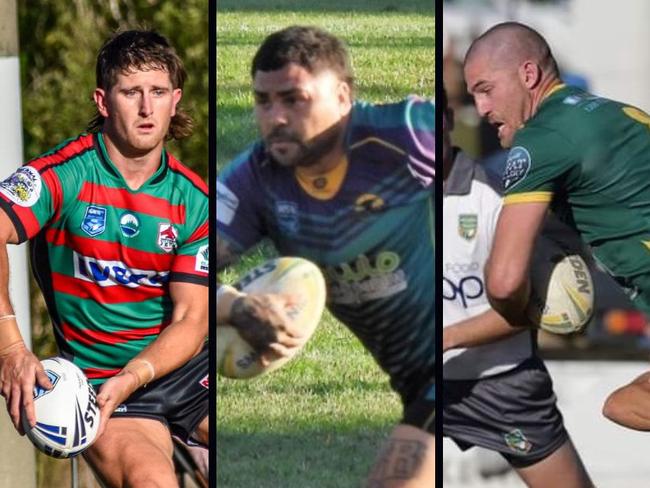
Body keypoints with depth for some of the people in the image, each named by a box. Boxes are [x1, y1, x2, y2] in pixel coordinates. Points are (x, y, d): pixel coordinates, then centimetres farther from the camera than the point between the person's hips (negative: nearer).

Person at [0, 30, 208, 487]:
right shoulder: (65, 174, -8)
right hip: (94, 376, -4)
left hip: (183, 365, 4)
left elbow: (191, 320, 0)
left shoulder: (193, 198, 4)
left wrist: (133, 377, -19)